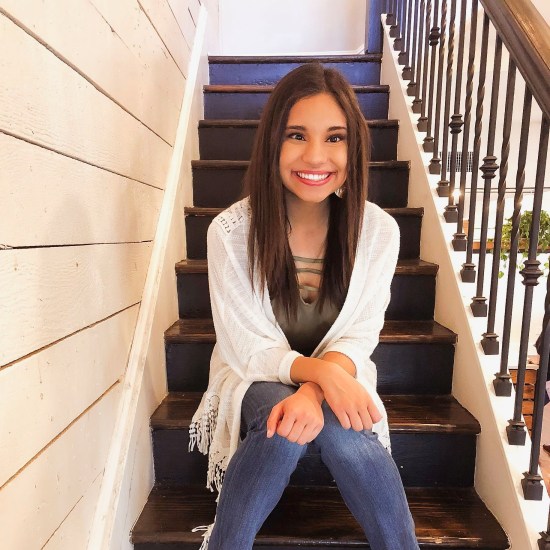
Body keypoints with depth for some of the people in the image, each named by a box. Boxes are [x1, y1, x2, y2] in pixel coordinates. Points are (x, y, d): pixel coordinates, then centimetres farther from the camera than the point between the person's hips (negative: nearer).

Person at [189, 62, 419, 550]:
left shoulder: (378, 230, -12)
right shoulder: (230, 231, -18)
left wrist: (314, 391, -30)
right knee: (281, 418, -32)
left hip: (338, 383, 1)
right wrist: (322, 370, -33)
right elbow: (251, 349, -15)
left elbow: (357, 336, -11)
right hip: (255, 381, 0)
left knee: (336, 429, -30)